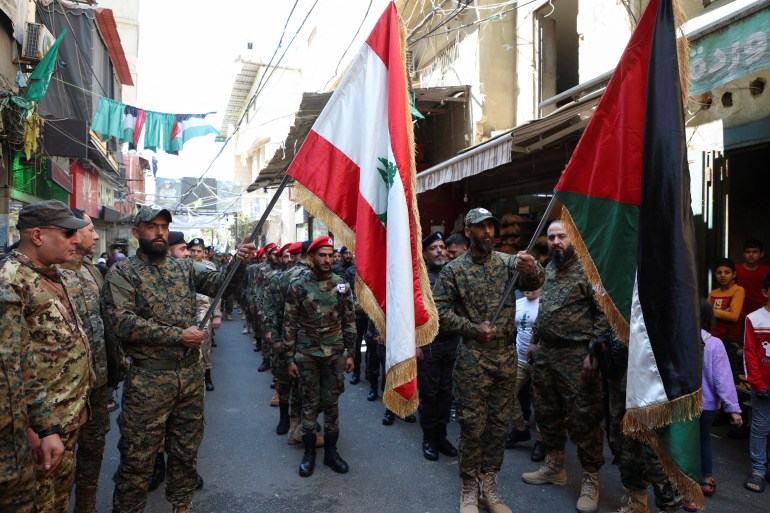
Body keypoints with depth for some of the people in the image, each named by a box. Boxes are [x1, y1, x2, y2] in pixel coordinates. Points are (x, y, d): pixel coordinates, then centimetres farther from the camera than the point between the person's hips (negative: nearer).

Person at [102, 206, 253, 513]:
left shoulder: (185, 268, 9)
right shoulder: (122, 274, -5)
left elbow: (220, 283, 0)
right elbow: (120, 321, -17)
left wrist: (239, 264, -22)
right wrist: (178, 335, -19)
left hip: (191, 375, 5)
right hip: (148, 380, -5)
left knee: (186, 450, 19)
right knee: (138, 458, 6)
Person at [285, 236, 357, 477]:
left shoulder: (341, 285, 1)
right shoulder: (298, 286, -5)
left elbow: (349, 320, 6)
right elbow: (289, 324, -2)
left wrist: (350, 353, 4)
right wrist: (290, 358, -3)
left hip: (335, 353, 2)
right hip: (307, 354, -2)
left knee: (332, 403, 9)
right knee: (310, 404, 7)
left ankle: (331, 451, 24)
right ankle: (309, 453, 22)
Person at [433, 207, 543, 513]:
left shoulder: (508, 262, 4)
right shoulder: (453, 269, -2)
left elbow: (534, 284, -11)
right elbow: (441, 310, -5)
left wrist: (531, 269, -34)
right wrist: (474, 329, -16)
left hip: (507, 356, 4)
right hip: (472, 358, -3)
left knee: (500, 424, 12)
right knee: (473, 425, 4)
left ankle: (489, 487, 28)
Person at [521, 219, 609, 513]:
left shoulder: (586, 268, -10)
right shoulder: (547, 270, 13)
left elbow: (603, 312, -13)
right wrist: (534, 342, 18)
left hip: (576, 357, -7)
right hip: (545, 355, 8)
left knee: (583, 418, -1)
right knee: (548, 413, 16)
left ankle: (590, 480, 15)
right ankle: (554, 467, 33)